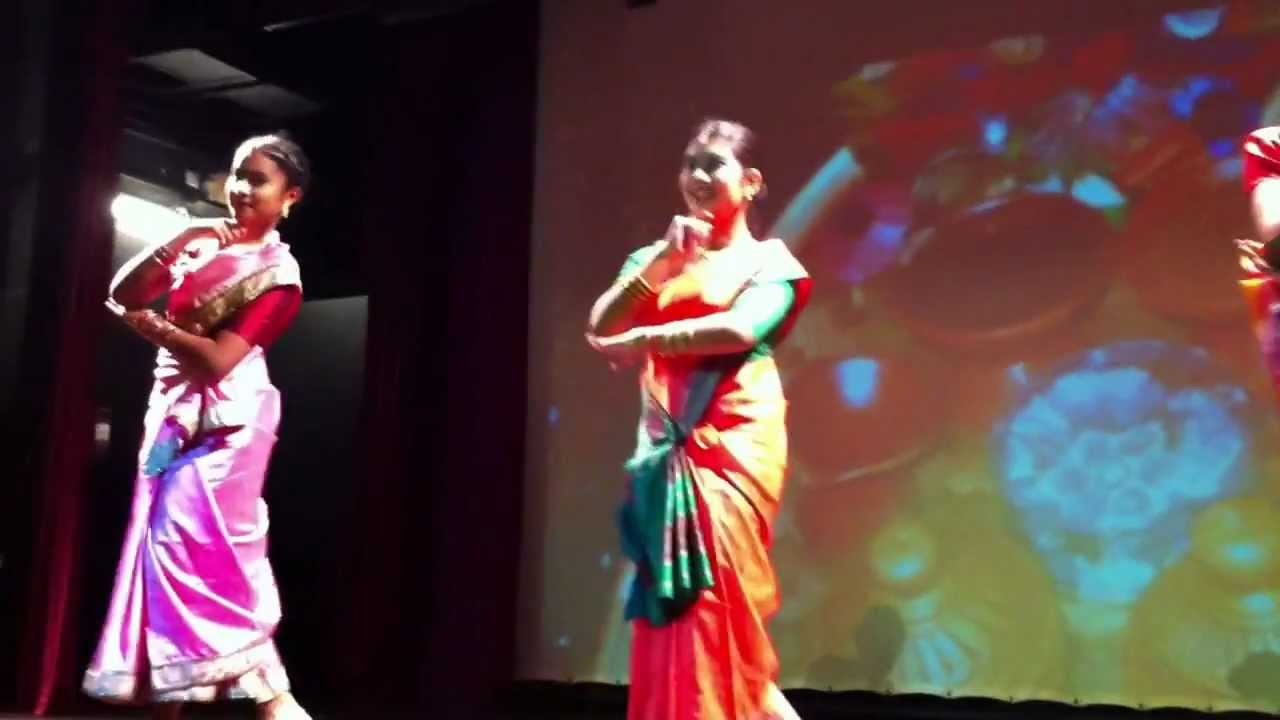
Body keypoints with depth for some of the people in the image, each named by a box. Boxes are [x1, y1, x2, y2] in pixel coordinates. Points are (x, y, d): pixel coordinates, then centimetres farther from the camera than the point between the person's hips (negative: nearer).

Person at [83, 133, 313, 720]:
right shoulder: (203, 243, 12)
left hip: (221, 424, -7)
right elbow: (122, 294, 4)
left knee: (197, 552, -12)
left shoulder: (279, 273, -8)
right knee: (161, 550, 6)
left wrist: (149, 324, -4)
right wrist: (173, 247, -9)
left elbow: (217, 360, -17)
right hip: (173, 415, 7)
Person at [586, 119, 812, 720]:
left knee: (716, 613, -8)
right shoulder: (655, 257, 18)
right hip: (665, 454, 5)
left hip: (734, 449, -5)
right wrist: (666, 260, -7)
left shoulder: (768, 262, 6)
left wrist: (644, 339, -7)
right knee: (667, 617, 4)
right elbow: (600, 328, 2)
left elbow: (740, 329, -15)